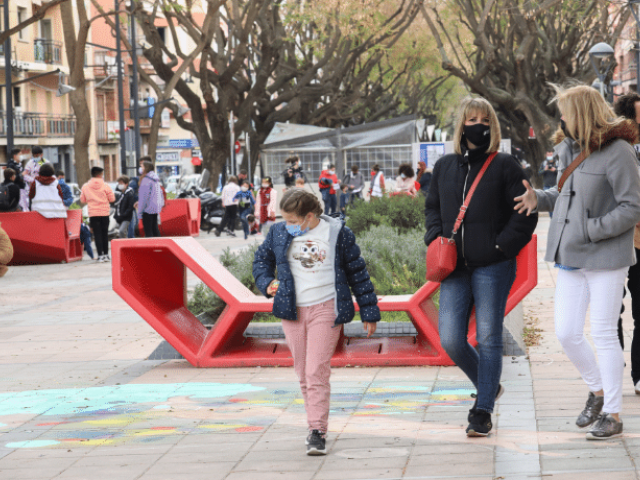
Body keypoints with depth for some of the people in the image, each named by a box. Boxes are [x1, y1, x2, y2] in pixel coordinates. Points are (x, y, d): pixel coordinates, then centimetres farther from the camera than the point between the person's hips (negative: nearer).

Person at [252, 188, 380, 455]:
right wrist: (266, 283, 1)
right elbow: (262, 259, 21)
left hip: (325, 310, -4)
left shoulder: (337, 233, -3)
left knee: (317, 373, -12)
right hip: (292, 312, 4)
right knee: (303, 374, 9)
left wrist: (369, 312, 7)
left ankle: (318, 433, -11)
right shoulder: (279, 233, 4)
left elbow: (357, 272, 4)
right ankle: (316, 423, 24)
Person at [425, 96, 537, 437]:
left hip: (492, 267, -4)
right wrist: (435, 238, 8)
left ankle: (483, 411, 7)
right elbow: (433, 207, 25)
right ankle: (489, 386, 22)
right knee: (450, 340, -3)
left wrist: (502, 246, -11)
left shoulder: (505, 166, 0)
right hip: (454, 268, 4)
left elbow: (525, 214, -2)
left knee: (488, 338, -1)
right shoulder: (444, 167, 14)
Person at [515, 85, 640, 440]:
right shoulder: (568, 150, 8)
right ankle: (597, 391, 29)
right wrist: (540, 199, 2)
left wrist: (590, 230, -19)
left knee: (603, 333, -1)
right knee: (566, 333, 6)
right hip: (570, 257, 7)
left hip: (605, 257, -7)